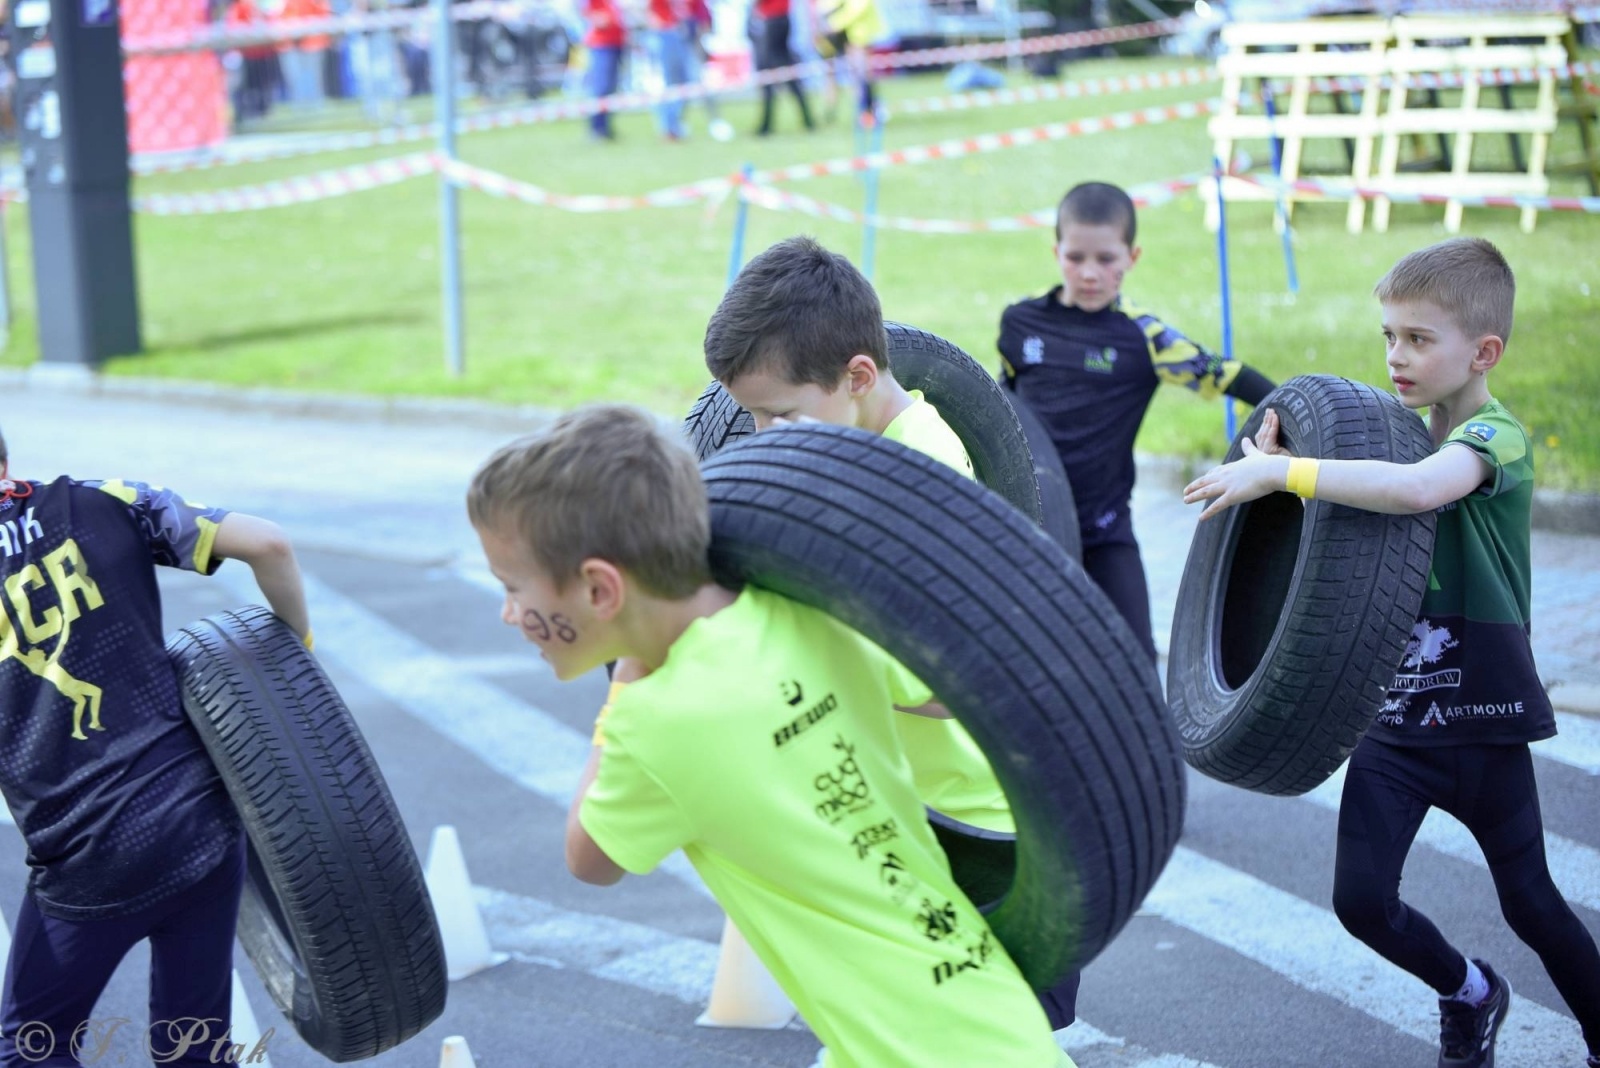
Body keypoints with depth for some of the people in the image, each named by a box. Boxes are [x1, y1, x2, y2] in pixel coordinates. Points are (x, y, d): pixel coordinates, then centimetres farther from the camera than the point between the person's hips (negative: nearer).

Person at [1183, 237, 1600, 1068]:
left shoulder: (1496, 435, -16)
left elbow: (1419, 488, -39)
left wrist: (1278, 471, -37)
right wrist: (1275, 463, -9)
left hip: (1481, 720, -5)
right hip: (1393, 714, 6)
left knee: (1528, 901, 7)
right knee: (1361, 899, 0)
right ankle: (1468, 995, 29)